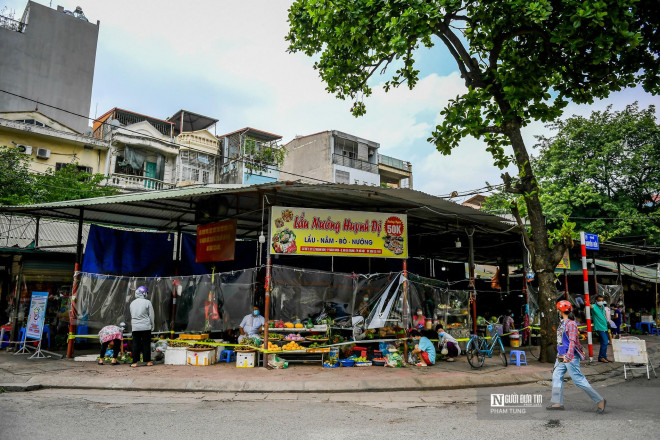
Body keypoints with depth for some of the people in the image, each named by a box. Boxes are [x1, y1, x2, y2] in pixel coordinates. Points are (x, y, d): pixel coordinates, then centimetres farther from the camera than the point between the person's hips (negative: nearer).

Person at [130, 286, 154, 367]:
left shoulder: (132, 303, 8)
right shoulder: (147, 302, -6)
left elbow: (132, 316, 16)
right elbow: (151, 315, -2)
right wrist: (152, 325, 10)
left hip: (135, 327, 3)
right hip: (146, 327, -3)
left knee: (136, 345, 6)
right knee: (146, 344, 4)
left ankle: (135, 362, 7)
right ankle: (148, 361, 10)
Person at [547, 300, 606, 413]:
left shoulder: (571, 324, -15)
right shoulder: (563, 323, 12)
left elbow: (572, 341, -22)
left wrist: (568, 356, -30)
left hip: (571, 357, -9)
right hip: (561, 357, 9)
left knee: (579, 380, -5)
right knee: (556, 377, 6)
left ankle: (599, 400, 8)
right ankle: (557, 402, 10)